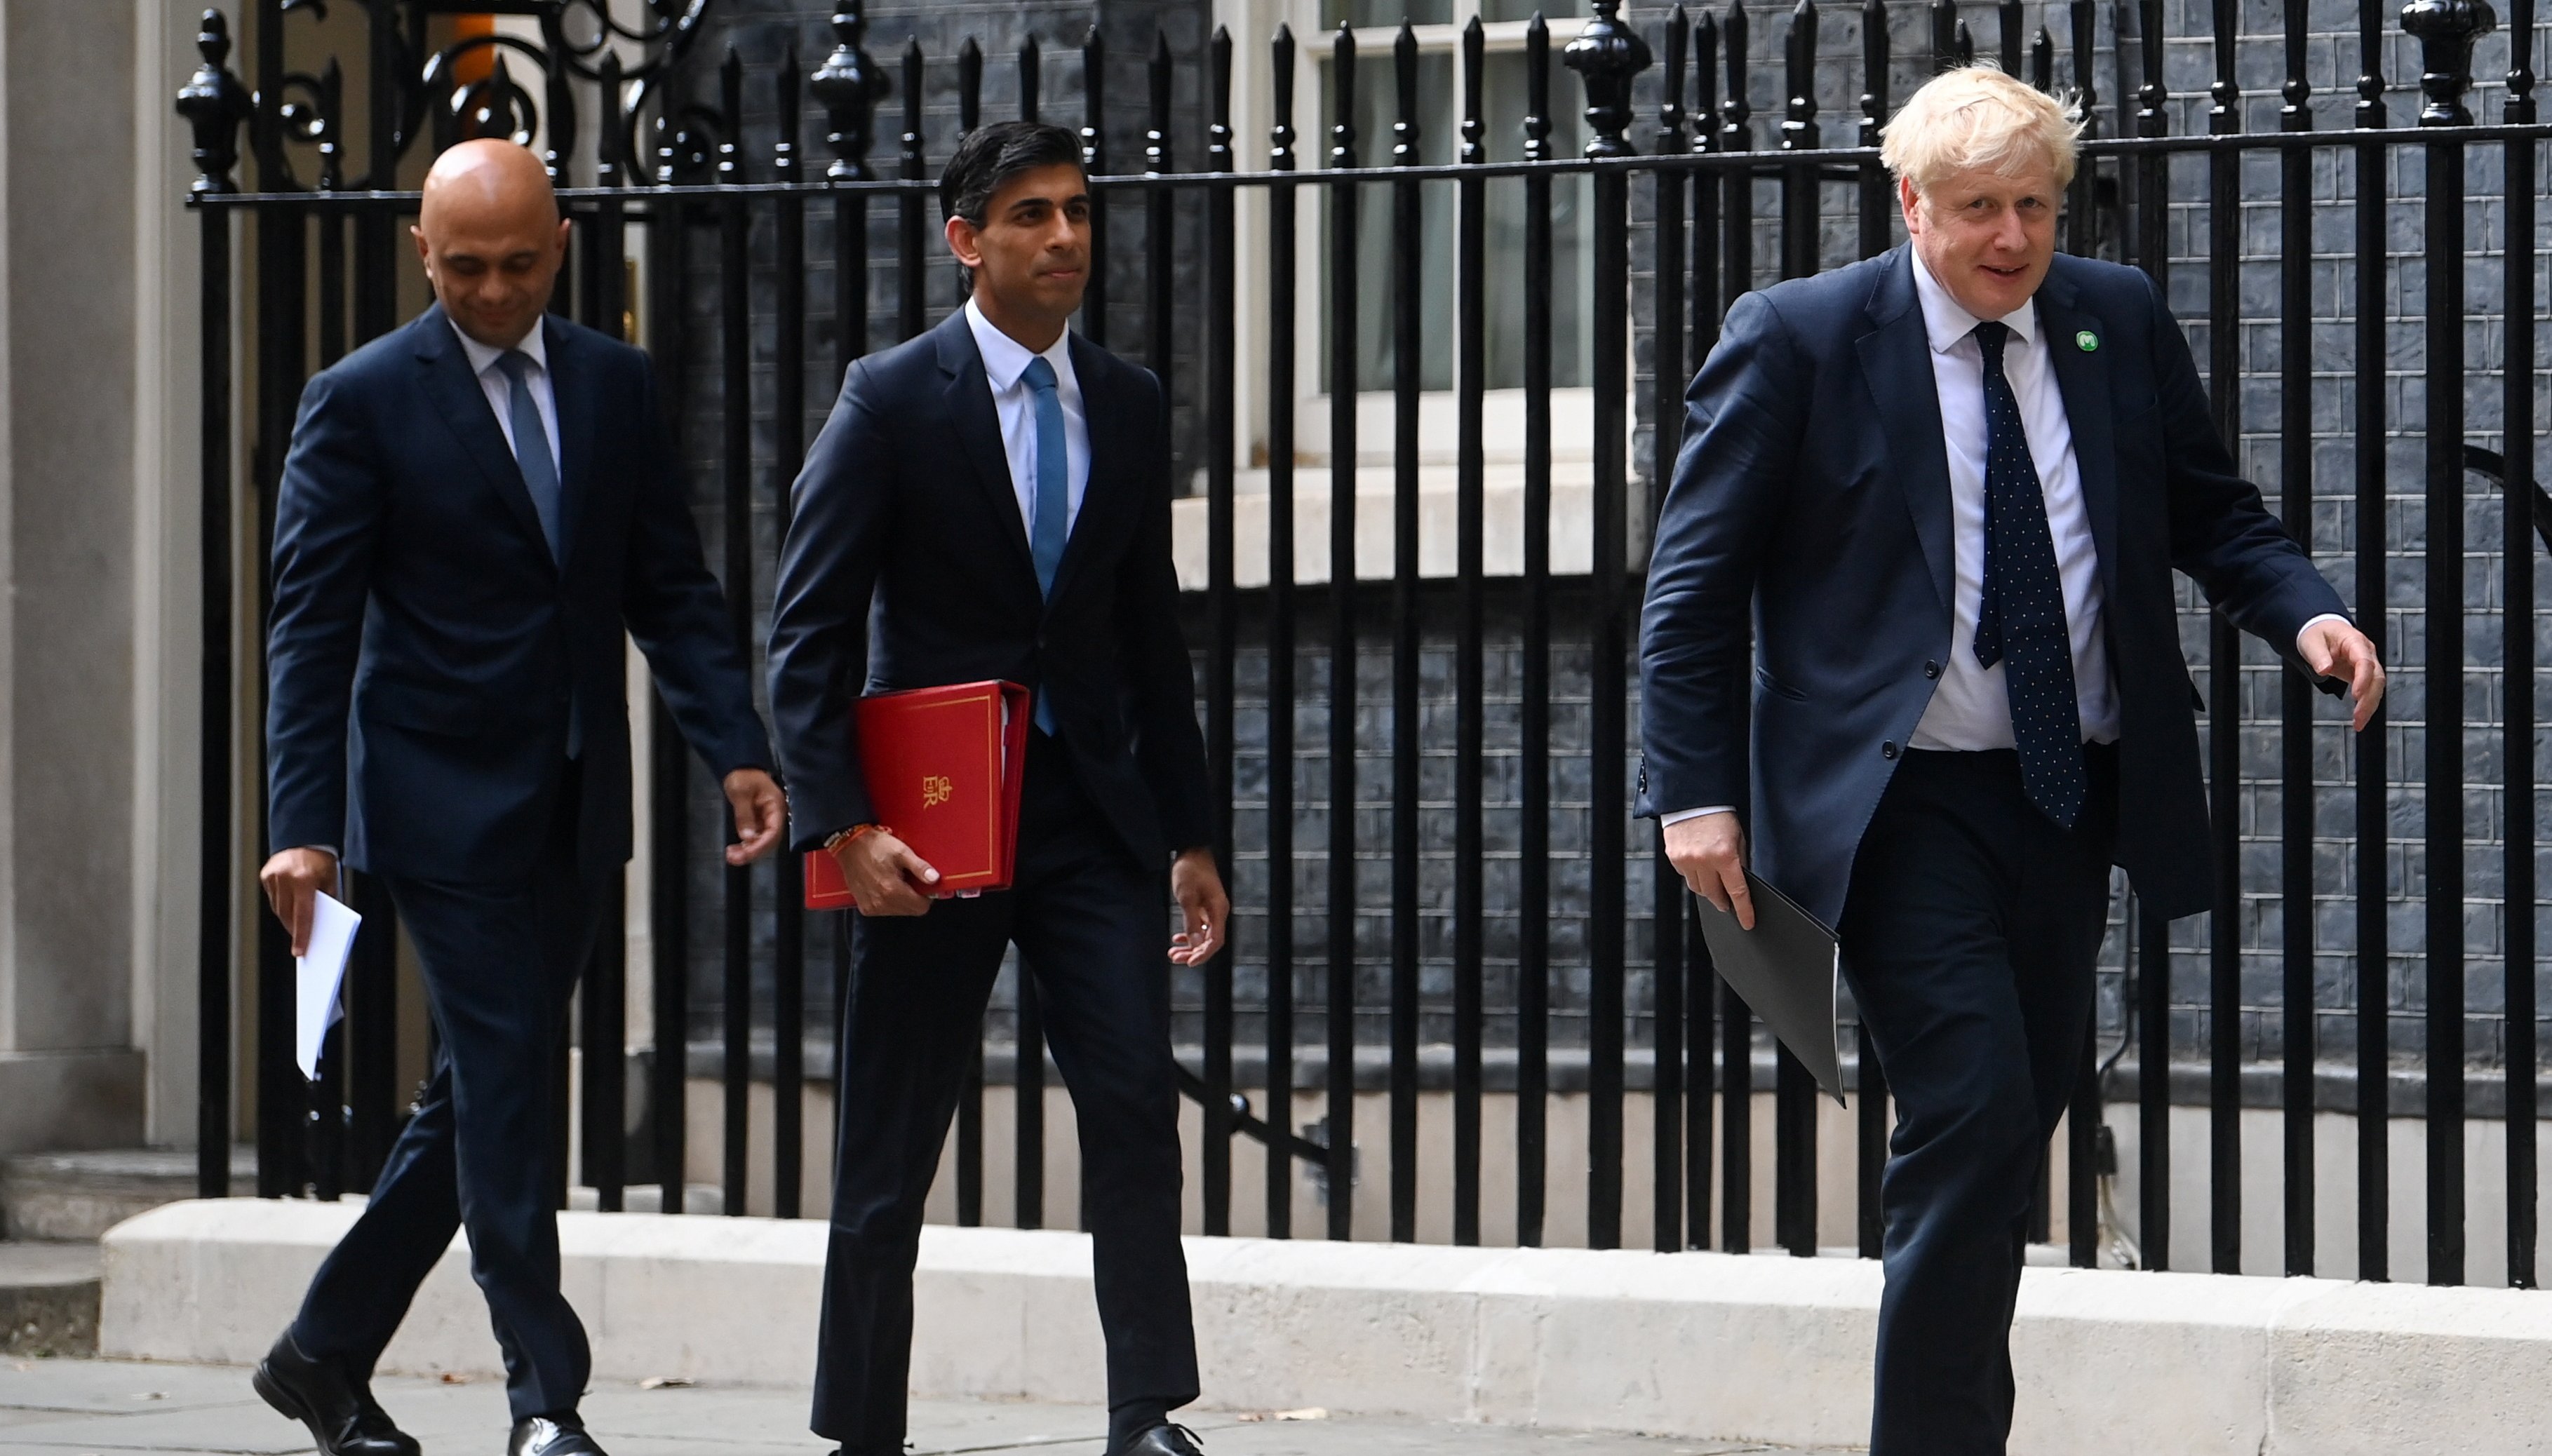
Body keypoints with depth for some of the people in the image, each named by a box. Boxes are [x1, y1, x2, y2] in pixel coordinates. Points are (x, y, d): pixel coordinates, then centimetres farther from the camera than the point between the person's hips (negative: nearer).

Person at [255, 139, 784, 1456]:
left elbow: (671, 588, 10)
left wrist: (736, 749, -4)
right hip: (442, 802, -5)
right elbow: (311, 626, -8)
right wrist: (303, 826, -16)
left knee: (480, 1096, 10)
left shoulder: (613, 385, 9)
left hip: (575, 805, 5)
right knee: (503, 1088, -8)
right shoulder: (361, 404, -6)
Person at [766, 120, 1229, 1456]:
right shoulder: (892, 399, -5)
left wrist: (1188, 838, 12)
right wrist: (841, 825, -17)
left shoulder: (1129, 404, 9)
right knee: (891, 1146, 4)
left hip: (1090, 810, 3)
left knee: (1135, 1096, -13)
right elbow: (807, 632, -7)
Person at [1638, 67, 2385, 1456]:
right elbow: (1693, 585, -4)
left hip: (2073, 796, 5)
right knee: (1974, 1120, -17)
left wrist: (2304, 613, -5)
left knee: (2017, 1126, 12)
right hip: (1902, 804, -5)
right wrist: (1695, 791, -11)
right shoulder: (1796, 340, -6)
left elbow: (2211, 511, 15)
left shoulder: (2122, 321, 7)